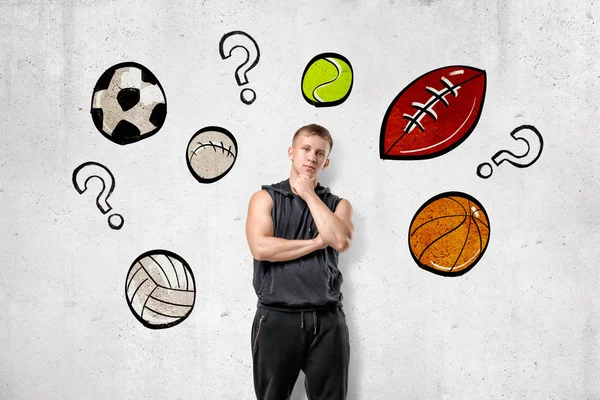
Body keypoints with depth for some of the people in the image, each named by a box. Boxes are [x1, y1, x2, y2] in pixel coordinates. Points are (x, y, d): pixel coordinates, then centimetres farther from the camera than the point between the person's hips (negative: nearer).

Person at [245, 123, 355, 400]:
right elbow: (260, 248, -11)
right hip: (277, 318, -1)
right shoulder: (265, 198, 5)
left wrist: (309, 194, -4)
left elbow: (341, 241, -10)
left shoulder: (338, 205, 12)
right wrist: (317, 243, -7)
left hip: (327, 320, 2)